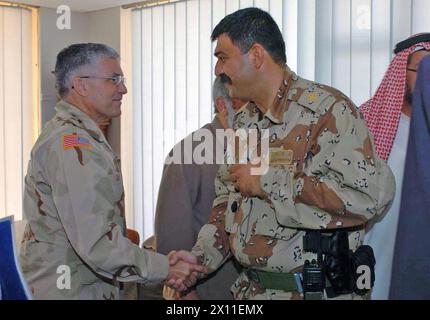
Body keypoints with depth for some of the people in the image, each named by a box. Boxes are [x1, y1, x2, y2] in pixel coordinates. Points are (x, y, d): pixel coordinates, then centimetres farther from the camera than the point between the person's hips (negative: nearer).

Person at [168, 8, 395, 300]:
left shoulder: (327, 109, -16)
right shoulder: (243, 123, 10)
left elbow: (370, 194, -28)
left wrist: (269, 182, -22)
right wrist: (201, 256, 4)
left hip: (315, 289, -7)